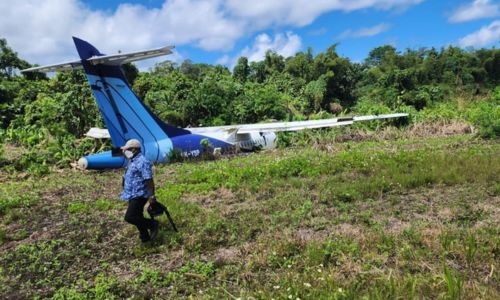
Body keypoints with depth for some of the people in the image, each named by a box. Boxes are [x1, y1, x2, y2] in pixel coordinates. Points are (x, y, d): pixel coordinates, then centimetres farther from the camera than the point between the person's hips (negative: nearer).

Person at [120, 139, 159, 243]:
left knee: (129, 217, -15)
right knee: (137, 217, 16)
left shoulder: (142, 162, -20)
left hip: (139, 195, -10)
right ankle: (145, 237, 29)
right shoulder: (132, 161, 12)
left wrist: (151, 195, -22)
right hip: (133, 195, 10)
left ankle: (152, 224, 1)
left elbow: (149, 180, -22)